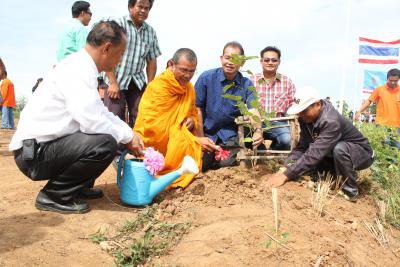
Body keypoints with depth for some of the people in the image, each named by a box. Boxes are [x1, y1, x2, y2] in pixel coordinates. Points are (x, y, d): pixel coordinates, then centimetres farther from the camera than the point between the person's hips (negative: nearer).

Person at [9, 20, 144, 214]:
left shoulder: (82, 67, 10)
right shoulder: (78, 70, -20)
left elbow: (101, 111, 17)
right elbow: (91, 120, -30)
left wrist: (131, 134, 7)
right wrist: (127, 137, -14)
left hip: (47, 145, 10)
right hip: (34, 152, -10)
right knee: (106, 143, -27)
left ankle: (79, 187, 18)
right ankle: (52, 195, -8)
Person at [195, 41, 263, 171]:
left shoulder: (246, 84, -4)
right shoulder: (207, 77, -10)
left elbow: (252, 110, -15)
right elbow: (197, 108, -8)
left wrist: (258, 130, -37)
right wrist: (201, 138, -11)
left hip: (229, 132, 1)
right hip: (207, 130, -1)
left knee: (227, 162, -17)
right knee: (201, 163, -15)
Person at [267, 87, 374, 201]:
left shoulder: (331, 121, -36)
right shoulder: (306, 118, -12)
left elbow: (315, 154, -41)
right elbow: (301, 146, -15)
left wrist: (286, 176, -40)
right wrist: (285, 170, -28)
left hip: (362, 153, -7)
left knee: (339, 149, -37)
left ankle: (350, 191, -15)